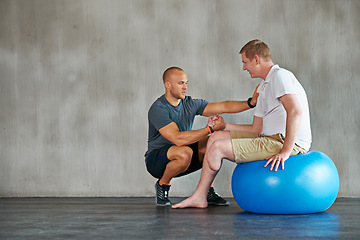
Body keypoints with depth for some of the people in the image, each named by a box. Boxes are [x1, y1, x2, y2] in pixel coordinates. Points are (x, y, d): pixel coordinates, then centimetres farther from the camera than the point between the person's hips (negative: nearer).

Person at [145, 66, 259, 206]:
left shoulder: (190, 104, 0)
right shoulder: (158, 109, -21)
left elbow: (224, 107, -8)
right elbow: (178, 139, -33)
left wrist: (250, 102, -23)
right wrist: (209, 129, -32)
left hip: (180, 159, 7)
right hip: (156, 160, -7)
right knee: (185, 152, -38)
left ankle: (208, 192, -1)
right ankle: (162, 184, -8)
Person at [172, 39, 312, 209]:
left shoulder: (280, 76, -11)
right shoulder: (263, 87, 22)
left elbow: (295, 112, -25)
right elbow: (256, 129, 22)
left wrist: (285, 152, -29)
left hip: (289, 142, -10)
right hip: (271, 138, 10)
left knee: (218, 148, -13)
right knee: (216, 137, 9)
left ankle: (201, 194, 14)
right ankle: (199, 197, 7)